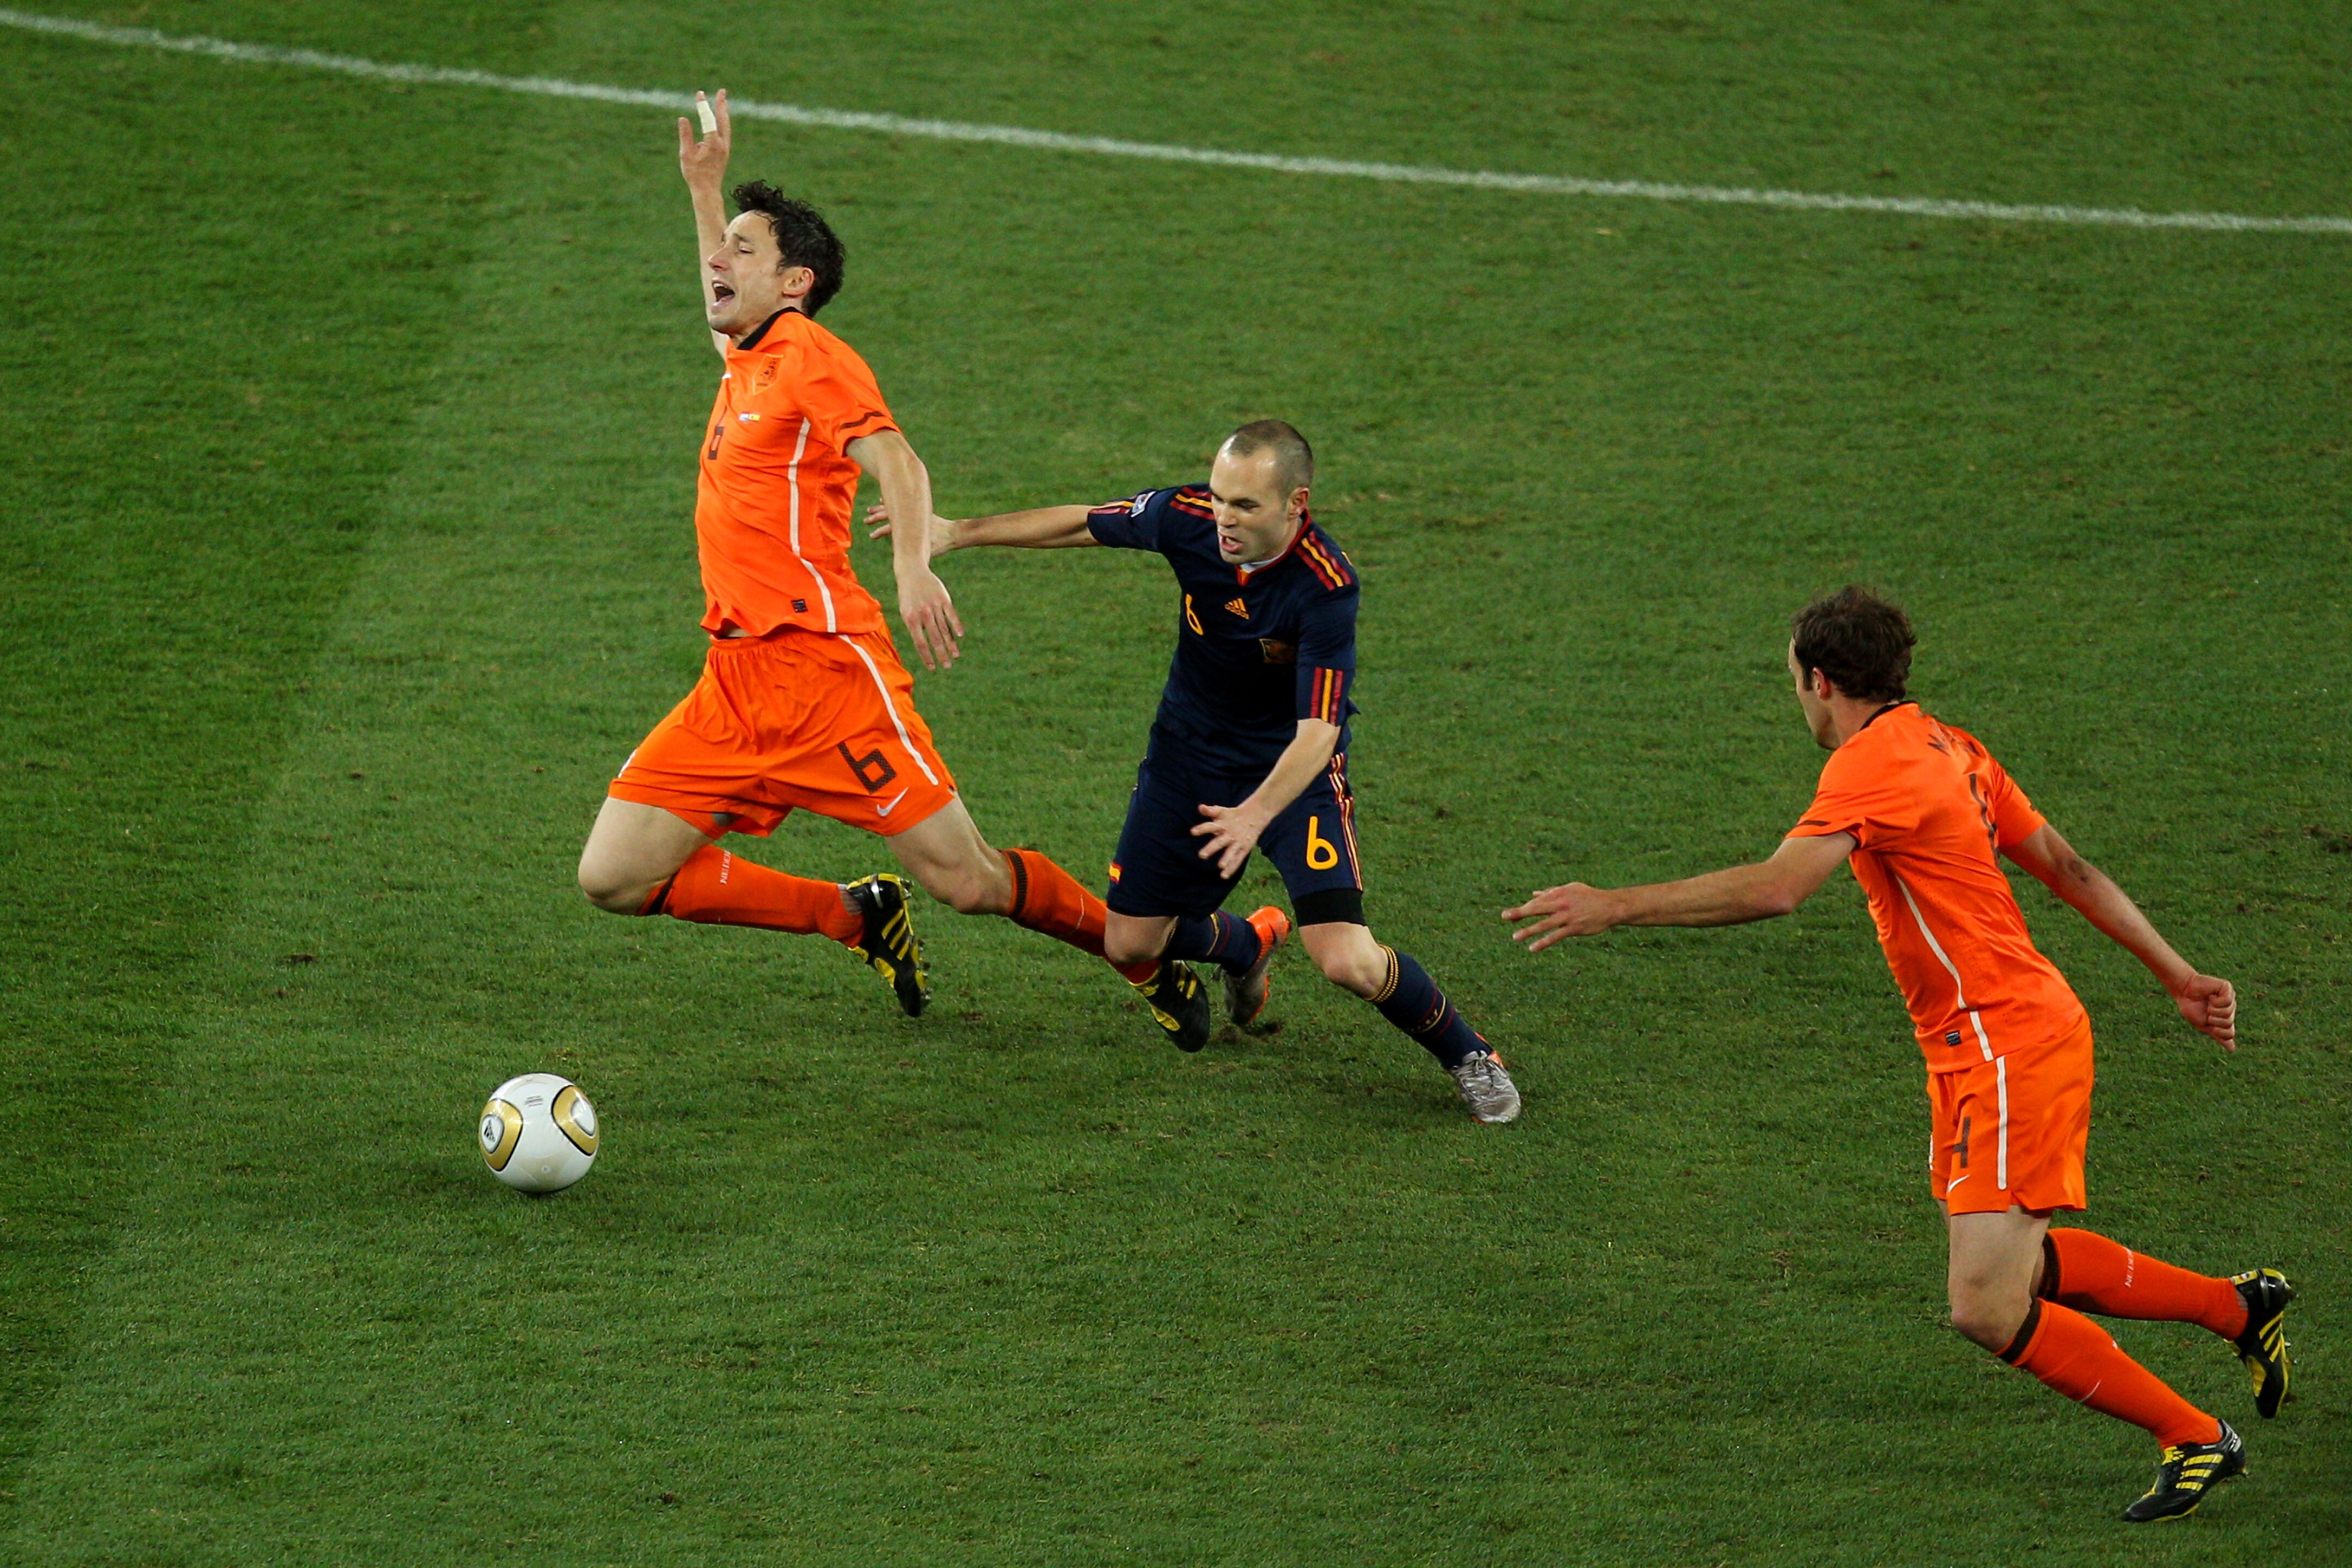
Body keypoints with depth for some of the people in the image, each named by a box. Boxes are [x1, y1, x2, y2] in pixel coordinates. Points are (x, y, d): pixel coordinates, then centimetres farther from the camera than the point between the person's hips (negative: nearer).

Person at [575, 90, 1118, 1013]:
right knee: (612, 878, -3)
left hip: (820, 665, -8)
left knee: (963, 881, -10)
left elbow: (896, 462, -21)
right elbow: (725, 307, 45)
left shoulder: (811, 357, -5)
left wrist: (913, 563, -39)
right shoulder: (746, 362, 19)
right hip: (734, 684, 8)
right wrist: (704, 188, 48)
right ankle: (859, 918, 11)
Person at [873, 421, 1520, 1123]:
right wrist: (955, 532, 2)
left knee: (1347, 961, -21)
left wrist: (1257, 813, -49)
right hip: (1190, 750, 5)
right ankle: (1252, 943, 40)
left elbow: (1318, 727, -34)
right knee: (1130, 945, 6)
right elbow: (1083, 524, 0)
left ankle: (1466, 1055, 7)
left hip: (1295, 773, -5)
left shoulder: (1326, 586, -31)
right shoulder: (1188, 517, -18)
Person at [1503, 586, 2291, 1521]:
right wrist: (2180, 977, 23)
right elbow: (2068, 869, 19)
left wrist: (1615, 907, -28)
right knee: (2013, 1267, 22)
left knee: (1989, 1310, -11)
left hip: (2009, 1050, -10)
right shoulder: (1945, 749, 14)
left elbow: (1776, 888, -30)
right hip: (1978, 1055, 10)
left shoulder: (1874, 765, -16)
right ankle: (2240, 1306, 35)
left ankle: (2194, 1439, 1)